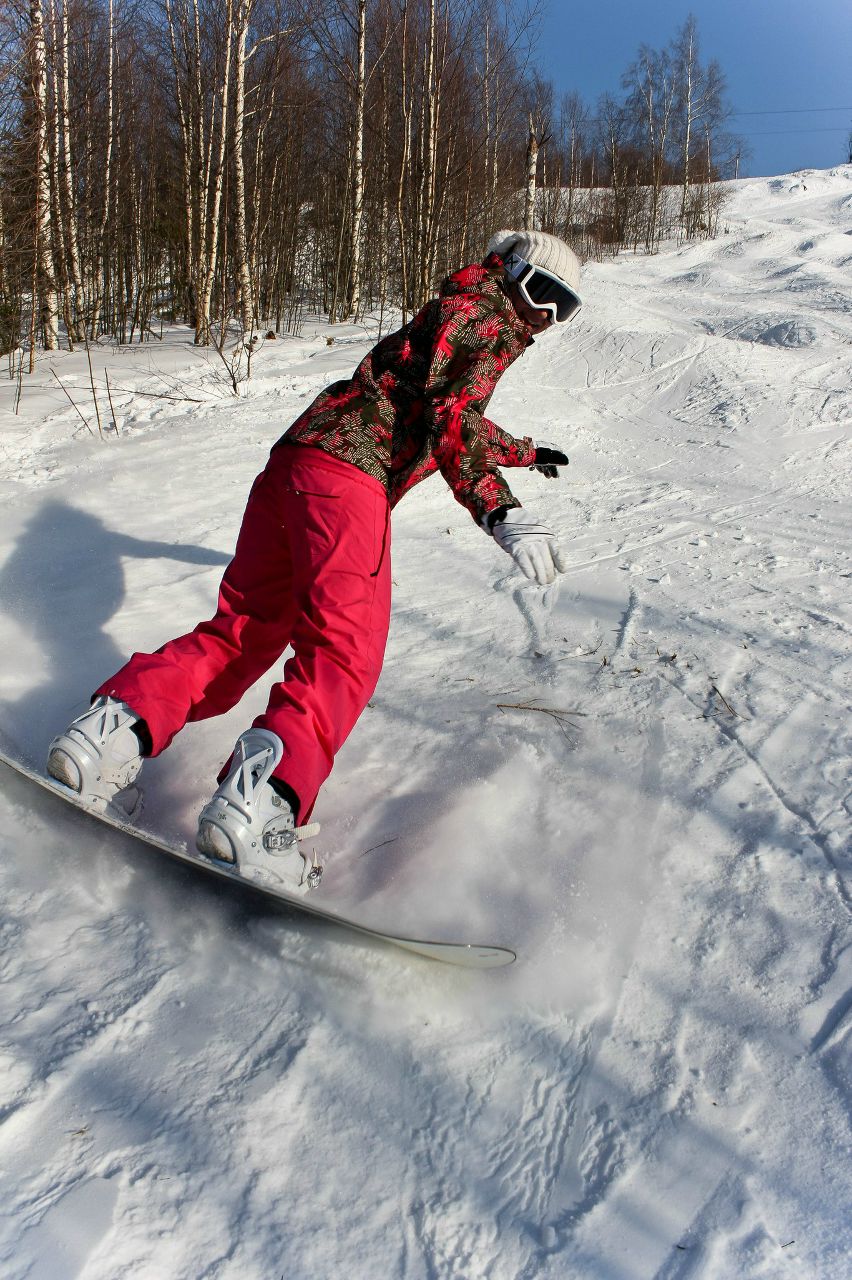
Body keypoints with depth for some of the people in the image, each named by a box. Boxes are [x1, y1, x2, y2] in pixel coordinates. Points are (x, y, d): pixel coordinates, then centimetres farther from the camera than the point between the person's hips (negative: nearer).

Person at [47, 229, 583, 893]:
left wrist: (526, 450, 66)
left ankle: (124, 718, -7)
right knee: (342, 650, -20)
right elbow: (448, 413, -10)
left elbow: (459, 419, 53)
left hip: (292, 465, 10)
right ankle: (259, 798, -37)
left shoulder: (473, 322, 36)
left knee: (239, 634, 7)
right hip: (350, 472, -9)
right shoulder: (484, 312, 7)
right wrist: (501, 512, -18)